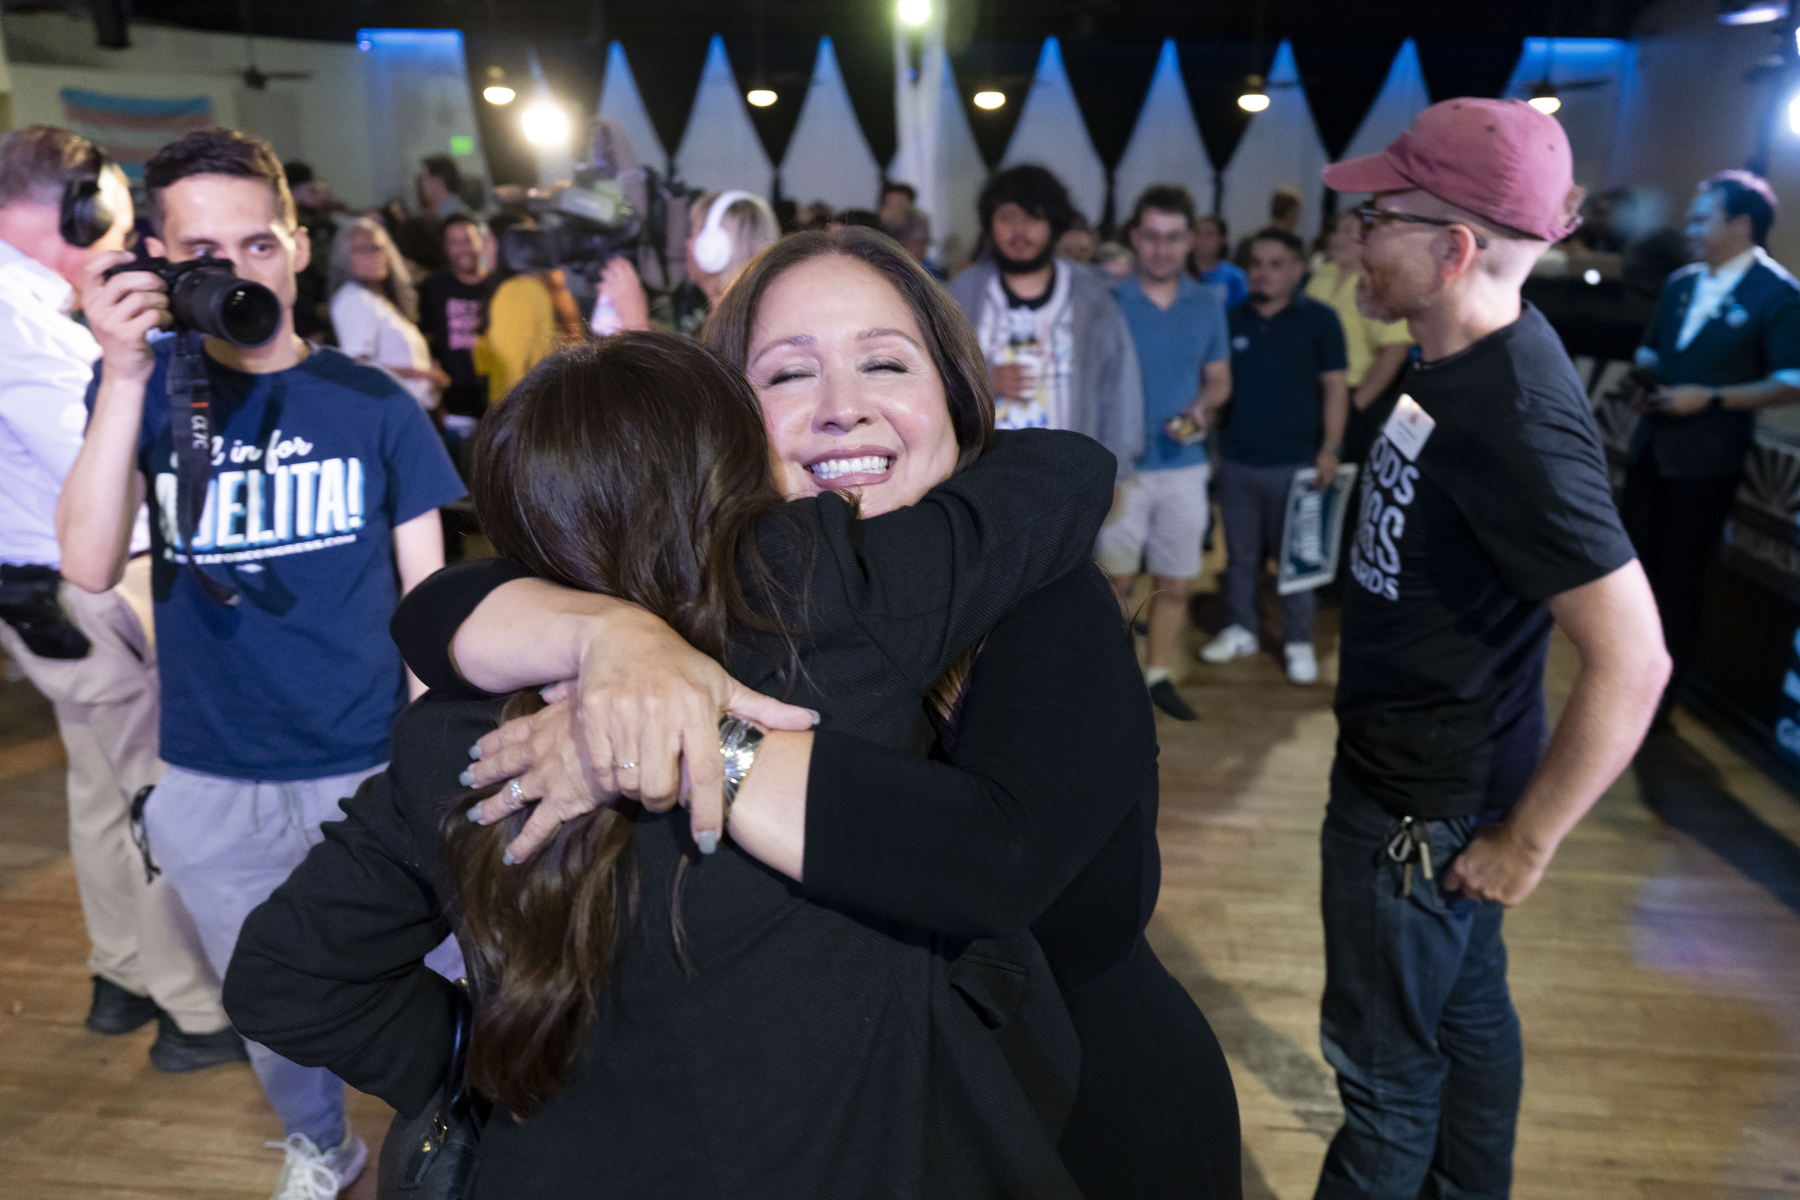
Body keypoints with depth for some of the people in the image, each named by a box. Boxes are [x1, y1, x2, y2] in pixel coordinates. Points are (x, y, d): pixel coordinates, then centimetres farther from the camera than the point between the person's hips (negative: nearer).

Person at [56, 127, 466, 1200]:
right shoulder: (146, 389, -2)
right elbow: (90, 566, -16)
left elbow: (426, 595, -2)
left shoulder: (374, 403, -5)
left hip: (369, 769, -1)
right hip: (210, 788, 2)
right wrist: (126, 375, -22)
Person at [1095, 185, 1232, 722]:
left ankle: (1158, 676, 26)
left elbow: (1219, 379, 11)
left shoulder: (1208, 304, 5)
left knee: (1176, 581, 10)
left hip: (1184, 464, 3)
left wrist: (1200, 410, -10)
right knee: (1115, 578, 6)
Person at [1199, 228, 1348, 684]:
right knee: (1241, 553, 12)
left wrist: (1331, 448, -8)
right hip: (1236, 459, 3)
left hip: (1294, 461, -3)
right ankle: (1241, 629, 26)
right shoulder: (1232, 318, 8)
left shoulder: (1319, 320, -1)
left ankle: (1299, 643, 15)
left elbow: (1335, 387, -1)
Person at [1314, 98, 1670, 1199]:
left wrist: (1524, 844, -20)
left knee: (1383, 1061, 12)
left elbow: (1632, 662, -29)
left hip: (1426, 810, -9)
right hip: (1401, 769, 9)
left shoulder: (1515, 418, -30)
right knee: (1464, 1006, 27)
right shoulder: (1466, 356, -2)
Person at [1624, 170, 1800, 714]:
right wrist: (1645, 377, 0)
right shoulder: (1680, 283, 9)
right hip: (1651, 442, 6)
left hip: (1706, 458, -6)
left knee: (1678, 575, 3)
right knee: (1633, 560, 13)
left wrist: (1709, 397, -21)